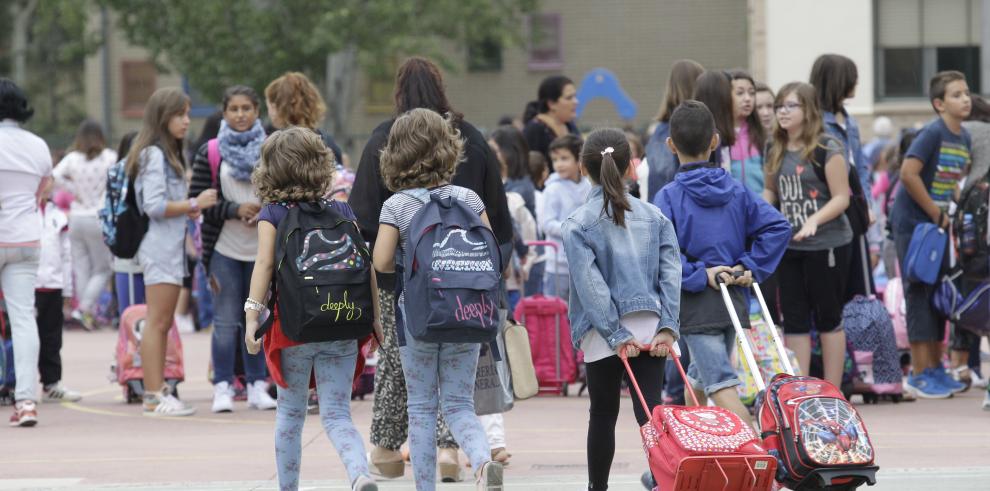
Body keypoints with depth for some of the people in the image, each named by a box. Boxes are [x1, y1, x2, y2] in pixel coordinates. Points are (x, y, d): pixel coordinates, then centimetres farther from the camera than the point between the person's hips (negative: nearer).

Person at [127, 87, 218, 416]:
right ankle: (154, 397, -12)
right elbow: (154, 205, -19)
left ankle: (157, 393, 12)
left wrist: (190, 209, 8)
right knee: (157, 322, -11)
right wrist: (194, 204, -15)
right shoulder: (154, 155, -12)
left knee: (163, 324, 10)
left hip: (171, 248, 10)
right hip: (160, 248, -10)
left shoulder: (168, 154, 19)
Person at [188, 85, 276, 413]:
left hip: (262, 247, 2)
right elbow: (197, 198, -3)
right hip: (225, 248, -2)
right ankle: (222, 387, 1)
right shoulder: (210, 152, 2)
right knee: (226, 320, -4)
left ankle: (257, 385, 13)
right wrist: (236, 210, -14)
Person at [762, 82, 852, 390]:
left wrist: (814, 220, -27)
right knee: (794, 319, 5)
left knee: (828, 318, 4)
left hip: (827, 245, -6)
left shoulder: (827, 149, -11)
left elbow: (841, 198, -12)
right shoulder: (775, 153, 8)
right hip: (789, 247, 6)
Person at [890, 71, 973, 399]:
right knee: (920, 295, -6)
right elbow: (908, 174, -26)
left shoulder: (964, 138, 7)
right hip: (912, 223, -8)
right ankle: (919, 374, -3)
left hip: (938, 225, 8)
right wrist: (936, 213, -19)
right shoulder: (932, 133, -18)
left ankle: (936, 369, 20)